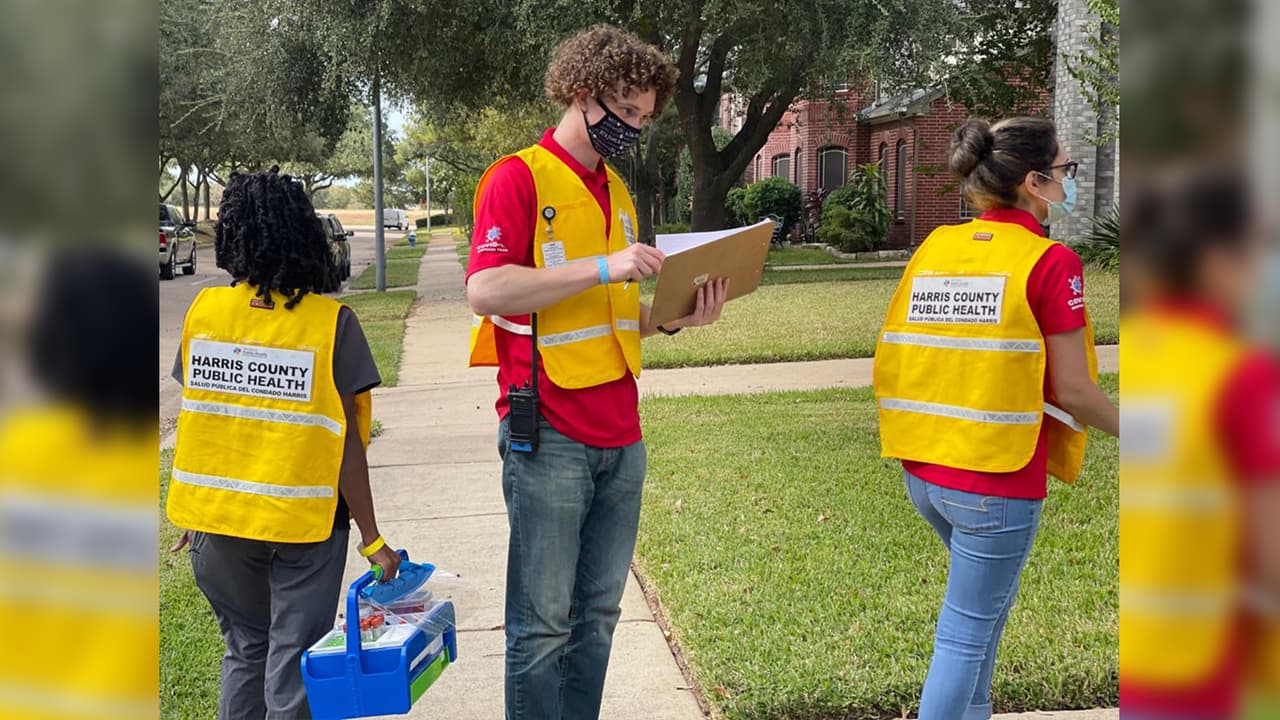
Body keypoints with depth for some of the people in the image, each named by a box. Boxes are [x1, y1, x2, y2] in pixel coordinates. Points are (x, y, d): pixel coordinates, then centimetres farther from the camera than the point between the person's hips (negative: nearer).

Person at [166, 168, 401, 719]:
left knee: (244, 651, 21)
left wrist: (197, 513, 15)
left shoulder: (203, 311, -4)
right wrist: (371, 538, -4)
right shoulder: (331, 322, -13)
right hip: (304, 526, -3)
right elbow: (348, 444, -12)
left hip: (218, 518, 3)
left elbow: (198, 417, 2)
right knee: (294, 665, 10)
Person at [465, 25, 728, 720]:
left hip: (620, 434, 7)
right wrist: (604, 267, -22)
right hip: (549, 436, -7)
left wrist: (671, 318, 4)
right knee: (544, 624, 0)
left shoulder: (617, 191, 18)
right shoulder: (519, 177, -7)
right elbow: (485, 290, -20)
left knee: (598, 613, 14)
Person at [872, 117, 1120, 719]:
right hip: (996, 480, -7)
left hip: (922, 470, 7)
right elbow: (1072, 391, -11)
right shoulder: (1049, 262, -12)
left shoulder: (935, 247, 5)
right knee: (965, 637, 5)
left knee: (990, 596, 29)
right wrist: (1126, 428, 6)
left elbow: (896, 354, 8)